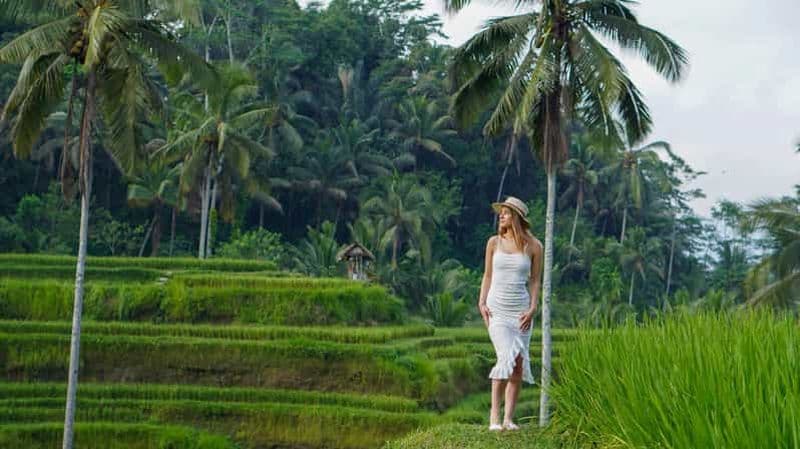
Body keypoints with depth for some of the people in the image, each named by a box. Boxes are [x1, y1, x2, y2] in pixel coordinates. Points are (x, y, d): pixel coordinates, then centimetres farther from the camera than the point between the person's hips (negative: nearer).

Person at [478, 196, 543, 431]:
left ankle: (509, 417, 6)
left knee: (519, 364, 0)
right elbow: (487, 276, 11)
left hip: (521, 310, 1)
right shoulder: (494, 242, 4)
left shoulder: (533, 246, 1)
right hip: (496, 308, -1)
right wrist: (482, 302, 0)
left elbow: (535, 280, 5)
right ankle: (494, 414, -10)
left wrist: (532, 309, -6)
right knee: (507, 358, -17)